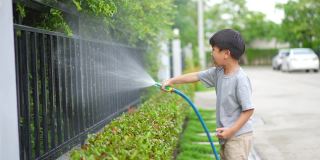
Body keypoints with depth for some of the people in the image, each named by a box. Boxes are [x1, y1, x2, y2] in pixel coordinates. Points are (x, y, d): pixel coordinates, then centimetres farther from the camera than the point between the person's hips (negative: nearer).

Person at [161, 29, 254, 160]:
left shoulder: (240, 79, -21)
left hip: (238, 136, -9)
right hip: (227, 135, 9)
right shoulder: (218, 72, 4)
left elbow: (249, 109, -20)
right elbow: (196, 76, 14)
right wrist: (172, 81, 16)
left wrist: (232, 130, -21)